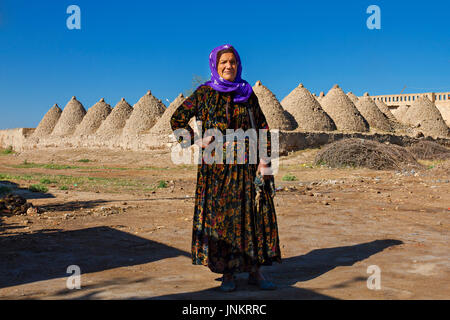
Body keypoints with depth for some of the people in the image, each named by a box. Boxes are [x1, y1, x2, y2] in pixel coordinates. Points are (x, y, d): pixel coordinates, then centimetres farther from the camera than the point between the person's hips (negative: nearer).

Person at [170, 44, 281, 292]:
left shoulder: (248, 94, 10)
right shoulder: (204, 93, 5)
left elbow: (263, 128, 9)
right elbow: (177, 118, 9)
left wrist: (264, 161, -2)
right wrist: (197, 141, -4)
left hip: (246, 166, 2)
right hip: (216, 167, -2)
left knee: (254, 214, -1)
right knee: (219, 216, 0)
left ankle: (255, 270, 10)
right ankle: (227, 273, 10)